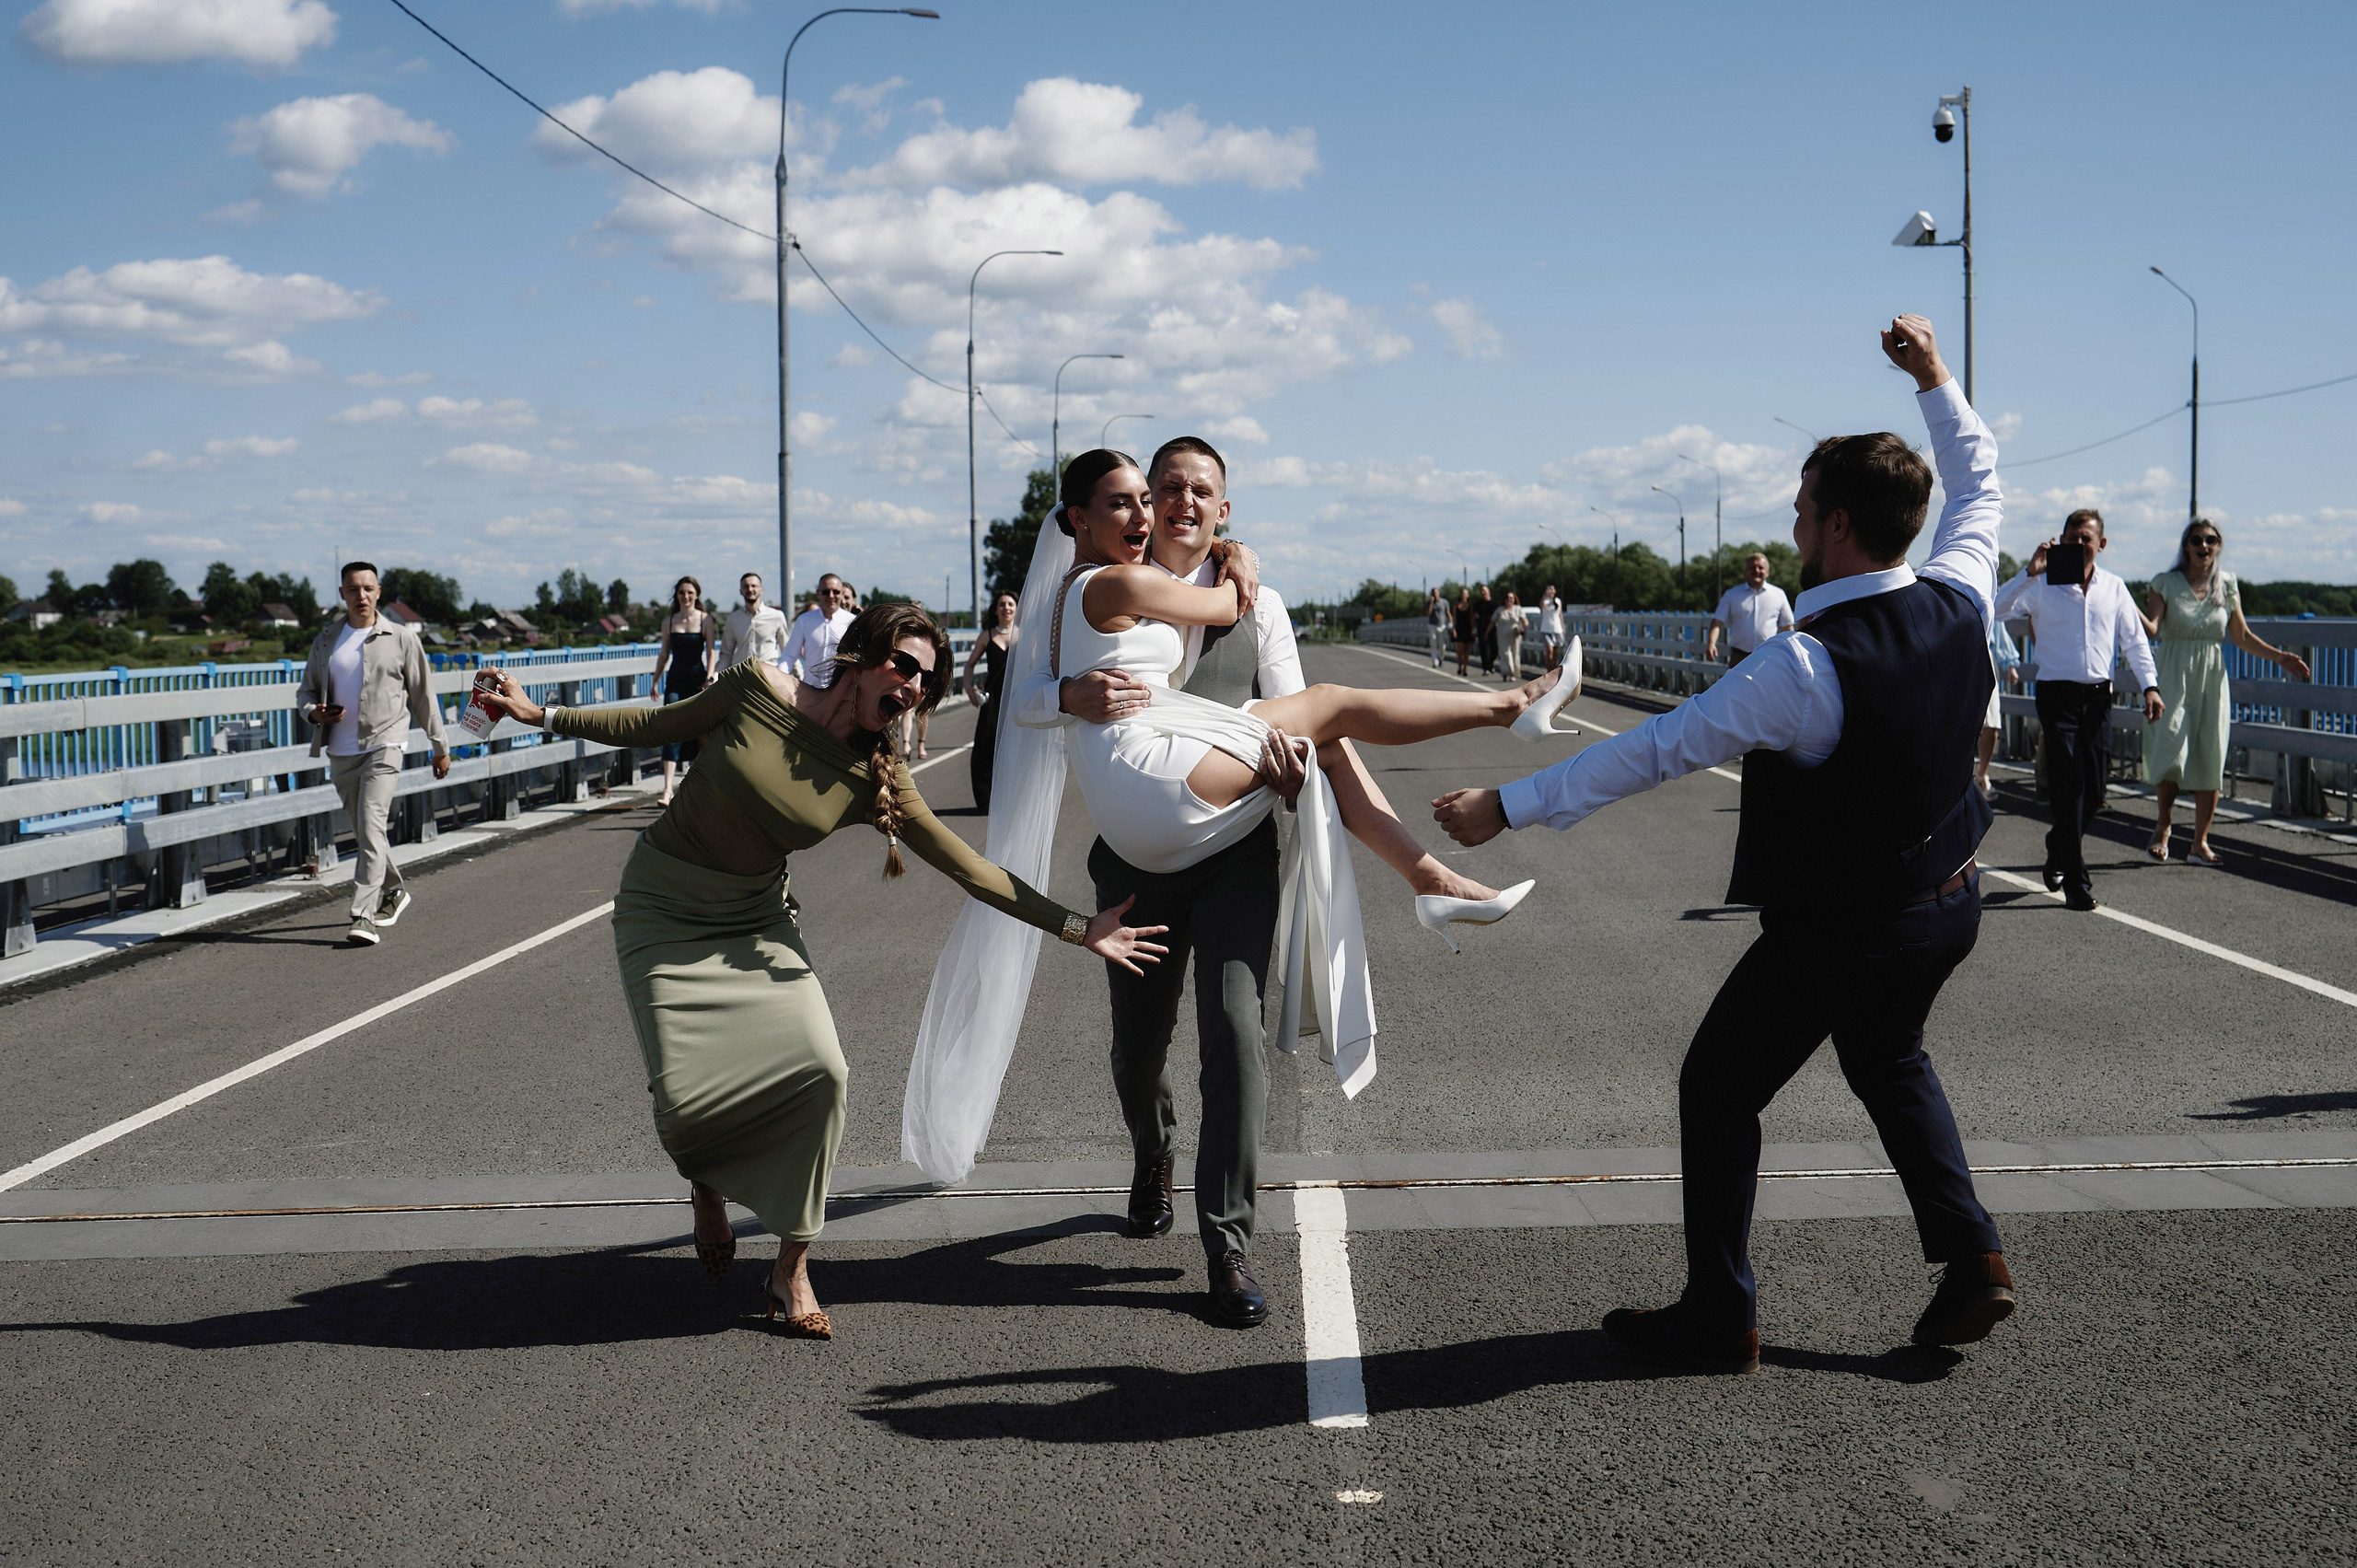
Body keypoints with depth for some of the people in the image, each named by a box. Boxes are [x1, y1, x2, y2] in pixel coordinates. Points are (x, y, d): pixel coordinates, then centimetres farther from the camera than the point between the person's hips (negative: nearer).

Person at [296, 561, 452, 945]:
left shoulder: (401, 639, 2)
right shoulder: (326, 640, 10)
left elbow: (422, 695, 7)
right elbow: (306, 690, 17)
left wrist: (440, 747, 10)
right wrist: (315, 713, -7)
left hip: (383, 744, -5)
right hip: (340, 752, 5)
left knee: (371, 825, -18)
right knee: (364, 832, 14)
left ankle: (365, 916, -22)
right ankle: (393, 891, 36)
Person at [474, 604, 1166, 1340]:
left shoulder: (877, 780, -10)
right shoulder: (759, 687, -15)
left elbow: (973, 870, -8)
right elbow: (658, 725, 1)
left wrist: (1079, 929, -11)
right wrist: (543, 715, 2)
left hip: (757, 921, 2)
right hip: (664, 911, -2)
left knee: (819, 1070, -20)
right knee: (683, 1100, -16)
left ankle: (791, 1271, -2)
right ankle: (709, 1185, 24)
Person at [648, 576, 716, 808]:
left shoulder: (705, 619, 1)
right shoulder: (669, 621, 8)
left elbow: (711, 651, -3)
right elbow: (664, 653, 15)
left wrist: (709, 677, -15)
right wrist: (656, 680, 13)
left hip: (698, 680, -1)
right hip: (675, 681, 1)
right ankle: (668, 789, -19)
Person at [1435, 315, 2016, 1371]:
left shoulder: (1804, 668, -29)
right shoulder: (1957, 601, -11)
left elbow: (1656, 750, -25)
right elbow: (1977, 487, 11)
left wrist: (1510, 807, -18)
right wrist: (1935, 383, 20)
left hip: (1837, 932, -7)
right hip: (1949, 899, 7)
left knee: (1719, 1088, 11)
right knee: (1888, 1058, 31)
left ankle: (1720, 1318, 15)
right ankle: (1969, 1257, 23)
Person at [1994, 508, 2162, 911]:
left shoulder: (2114, 588, 10)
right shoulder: (2043, 585, -1)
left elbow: (2134, 641, 11)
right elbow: (1998, 608, -15)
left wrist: (2150, 686, -2)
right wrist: (2030, 571, -23)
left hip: (2098, 696, 4)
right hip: (2058, 695, -4)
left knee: (2095, 789, 6)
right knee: (2070, 786, -9)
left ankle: (2059, 847, 34)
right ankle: (2076, 882, -4)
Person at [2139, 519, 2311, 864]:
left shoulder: (2227, 586, 8)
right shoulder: (2165, 584, 0)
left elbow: (2242, 637, 14)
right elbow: (2151, 629, -12)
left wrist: (2280, 657, 7)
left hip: (2211, 681, 3)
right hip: (2172, 679, -3)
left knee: (2210, 761, -3)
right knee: (2171, 754, -14)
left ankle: (2200, 842, 6)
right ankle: (2163, 826, 11)